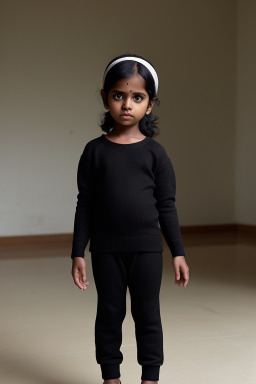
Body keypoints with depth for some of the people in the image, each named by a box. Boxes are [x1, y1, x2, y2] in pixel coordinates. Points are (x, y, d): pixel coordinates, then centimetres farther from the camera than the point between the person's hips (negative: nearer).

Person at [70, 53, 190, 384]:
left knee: (147, 315, 7)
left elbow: (167, 206, 2)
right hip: (106, 248, 1)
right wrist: (78, 253, -1)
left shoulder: (155, 152, -1)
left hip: (146, 248, 0)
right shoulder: (95, 151, 0)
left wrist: (178, 252, 0)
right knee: (109, 314, 10)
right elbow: (85, 205, 2)